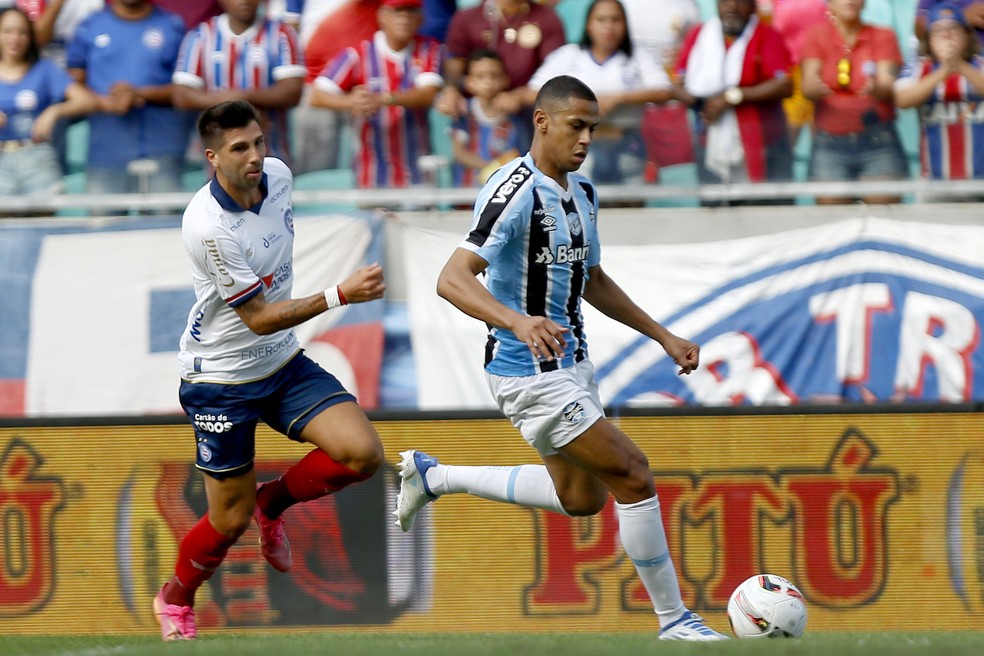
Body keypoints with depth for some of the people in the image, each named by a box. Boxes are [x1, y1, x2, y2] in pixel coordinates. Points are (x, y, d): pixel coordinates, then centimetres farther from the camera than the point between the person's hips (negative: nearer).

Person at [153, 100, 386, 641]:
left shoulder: (277, 175, -6)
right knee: (231, 520, 2)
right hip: (221, 380, -6)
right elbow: (259, 318, -25)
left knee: (362, 453, -14)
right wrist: (341, 295, -33)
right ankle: (175, 599, 33)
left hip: (283, 363, 6)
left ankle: (272, 502, 15)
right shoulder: (208, 226, -28)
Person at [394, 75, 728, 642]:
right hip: (530, 372, -10)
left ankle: (433, 476, 33)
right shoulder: (516, 192, -22)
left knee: (581, 497, 22)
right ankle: (674, 621, -1)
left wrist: (664, 337, 18)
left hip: (570, 363, 10)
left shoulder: (582, 192, 7)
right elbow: (452, 279, -32)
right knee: (633, 476, -12)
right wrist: (520, 321, -48)